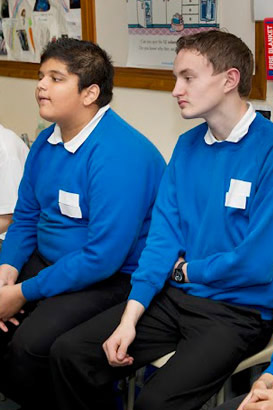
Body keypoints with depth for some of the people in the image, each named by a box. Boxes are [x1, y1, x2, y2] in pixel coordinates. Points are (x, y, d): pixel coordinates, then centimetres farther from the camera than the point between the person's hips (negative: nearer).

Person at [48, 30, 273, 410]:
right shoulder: (188, 145, 7)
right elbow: (163, 233, 3)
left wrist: (187, 268, -3)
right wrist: (129, 317, -7)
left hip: (239, 311, -6)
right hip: (174, 295, 6)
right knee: (69, 353, -4)